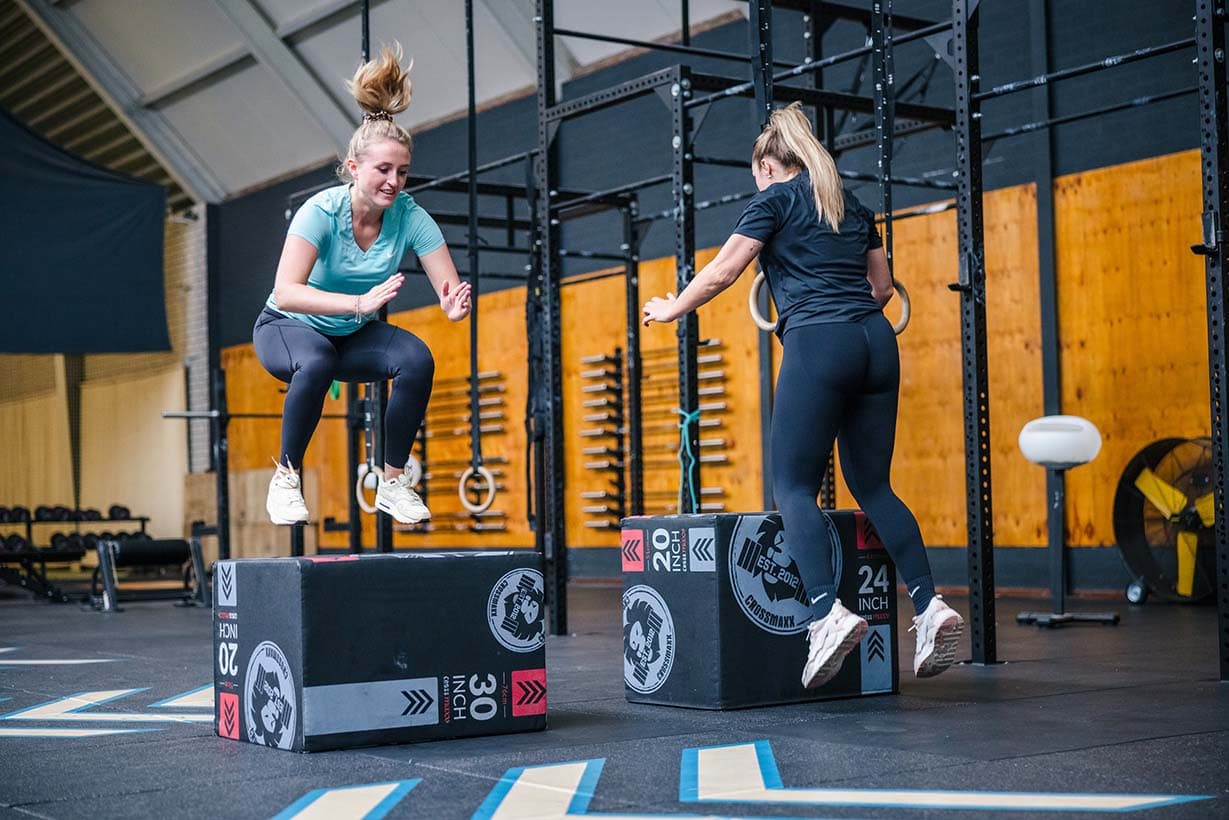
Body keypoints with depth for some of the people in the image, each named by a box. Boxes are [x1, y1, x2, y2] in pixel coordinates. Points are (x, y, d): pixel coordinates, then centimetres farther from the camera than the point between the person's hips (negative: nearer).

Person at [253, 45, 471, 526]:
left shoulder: (410, 217, -19)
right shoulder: (321, 211, -28)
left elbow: (450, 292, -19)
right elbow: (285, 291, -39)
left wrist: (456, 306, -44)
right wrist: (360, 302, -52)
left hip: (355, 336, 4)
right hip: (287, 328, -3)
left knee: (417, 359, -26)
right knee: (316, 362, -38)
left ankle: (393, 482, -9)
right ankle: (286, 478, -17)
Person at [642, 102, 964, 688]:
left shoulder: (776, 198, 6)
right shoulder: (850, 205, 24)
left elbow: (721, 273, 5)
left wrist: (671, 309, 21)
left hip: (817, 343, -6)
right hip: (876, 342, 6)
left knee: (794, 485, -3)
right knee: (872, 485, 11)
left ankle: (827, 611, -21)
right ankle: (930, 606, -3)